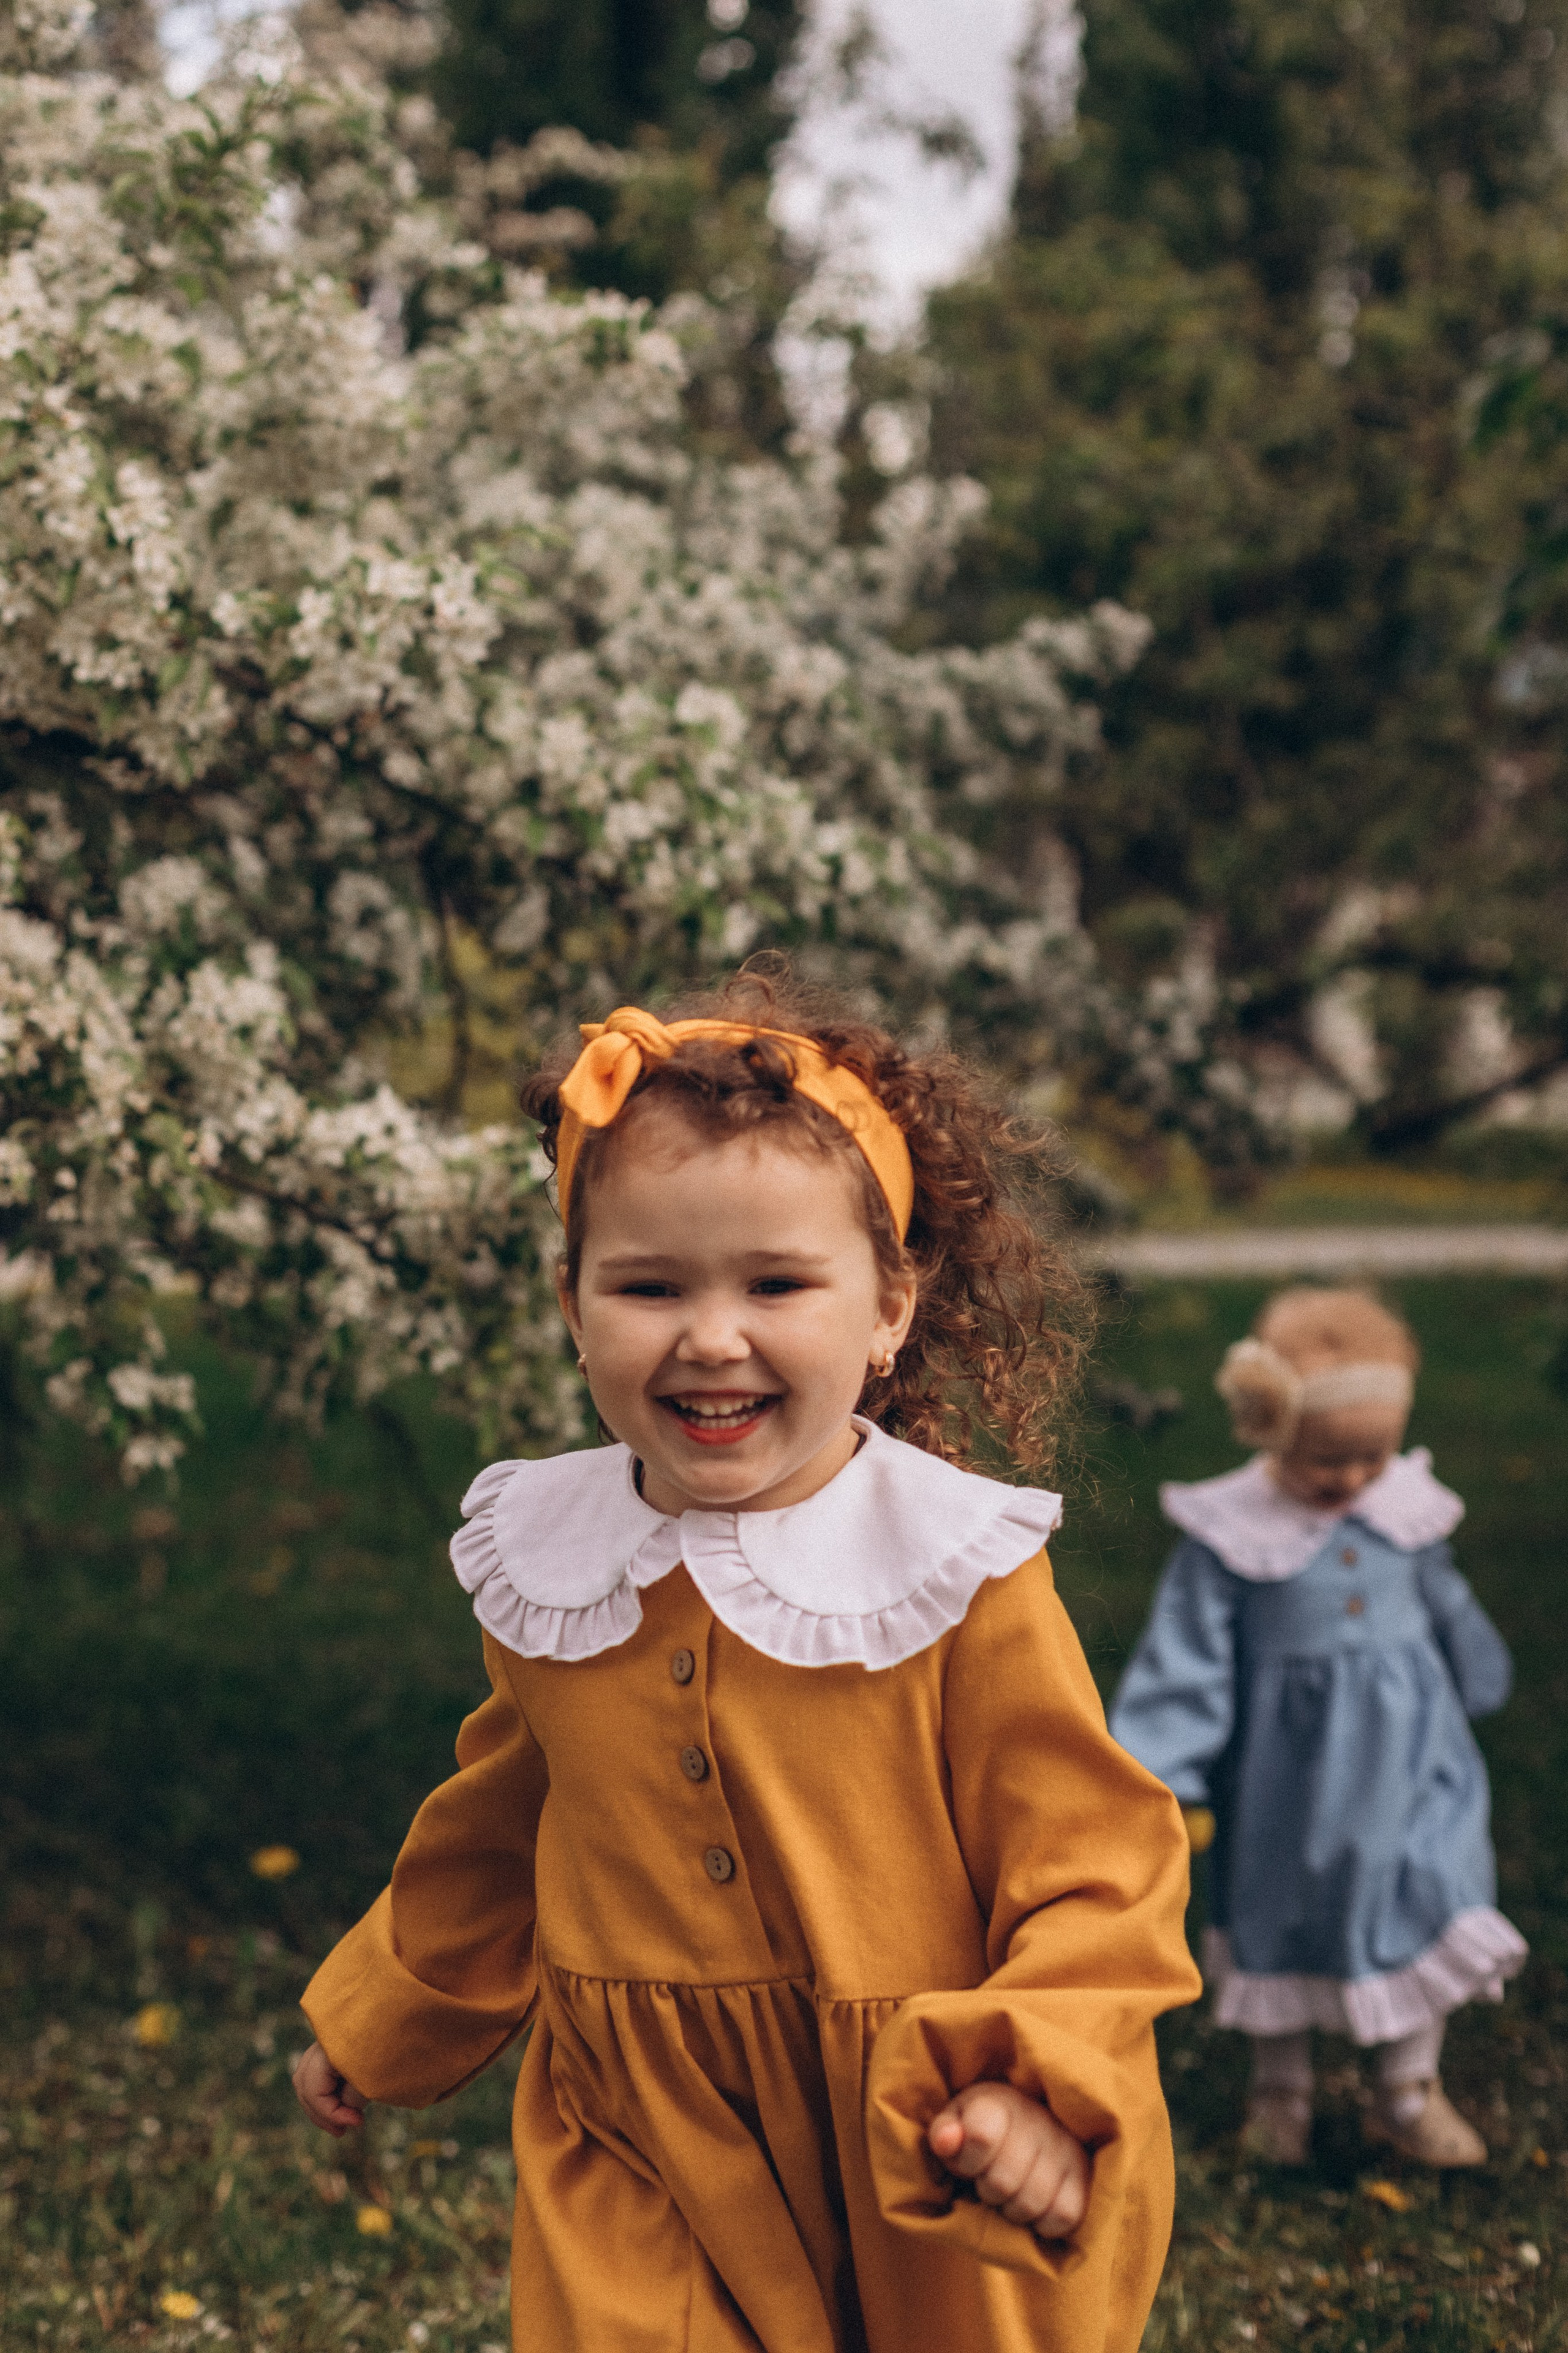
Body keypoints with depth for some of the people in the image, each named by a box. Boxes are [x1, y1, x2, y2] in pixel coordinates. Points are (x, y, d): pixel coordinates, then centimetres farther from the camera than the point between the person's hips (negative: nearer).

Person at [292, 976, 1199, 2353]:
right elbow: (494, 1840, 16)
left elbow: (1095, 1862, -13)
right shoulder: (548, 1570, 0)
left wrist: (1045, 2085, -28)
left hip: (923, 2191, -2)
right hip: (636, 2186, 3)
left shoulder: (959, 1575, -13)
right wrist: (375, 2026, 28)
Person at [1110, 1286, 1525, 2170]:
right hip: (1290, 1764, -2)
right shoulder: (1229, 1533, -18)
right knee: (1284, 1914, 14)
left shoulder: (1410, 1509, -6)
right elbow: (1187, 1664, -14)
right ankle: (1281, 2082, 36)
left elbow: (1451, 1615, 13)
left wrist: (1471, 1698, 28)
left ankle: (1412, 2089, 21)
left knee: (1425, 1901, 2)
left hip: (1409, 1751, 3)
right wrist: (1169, 1785, -14)